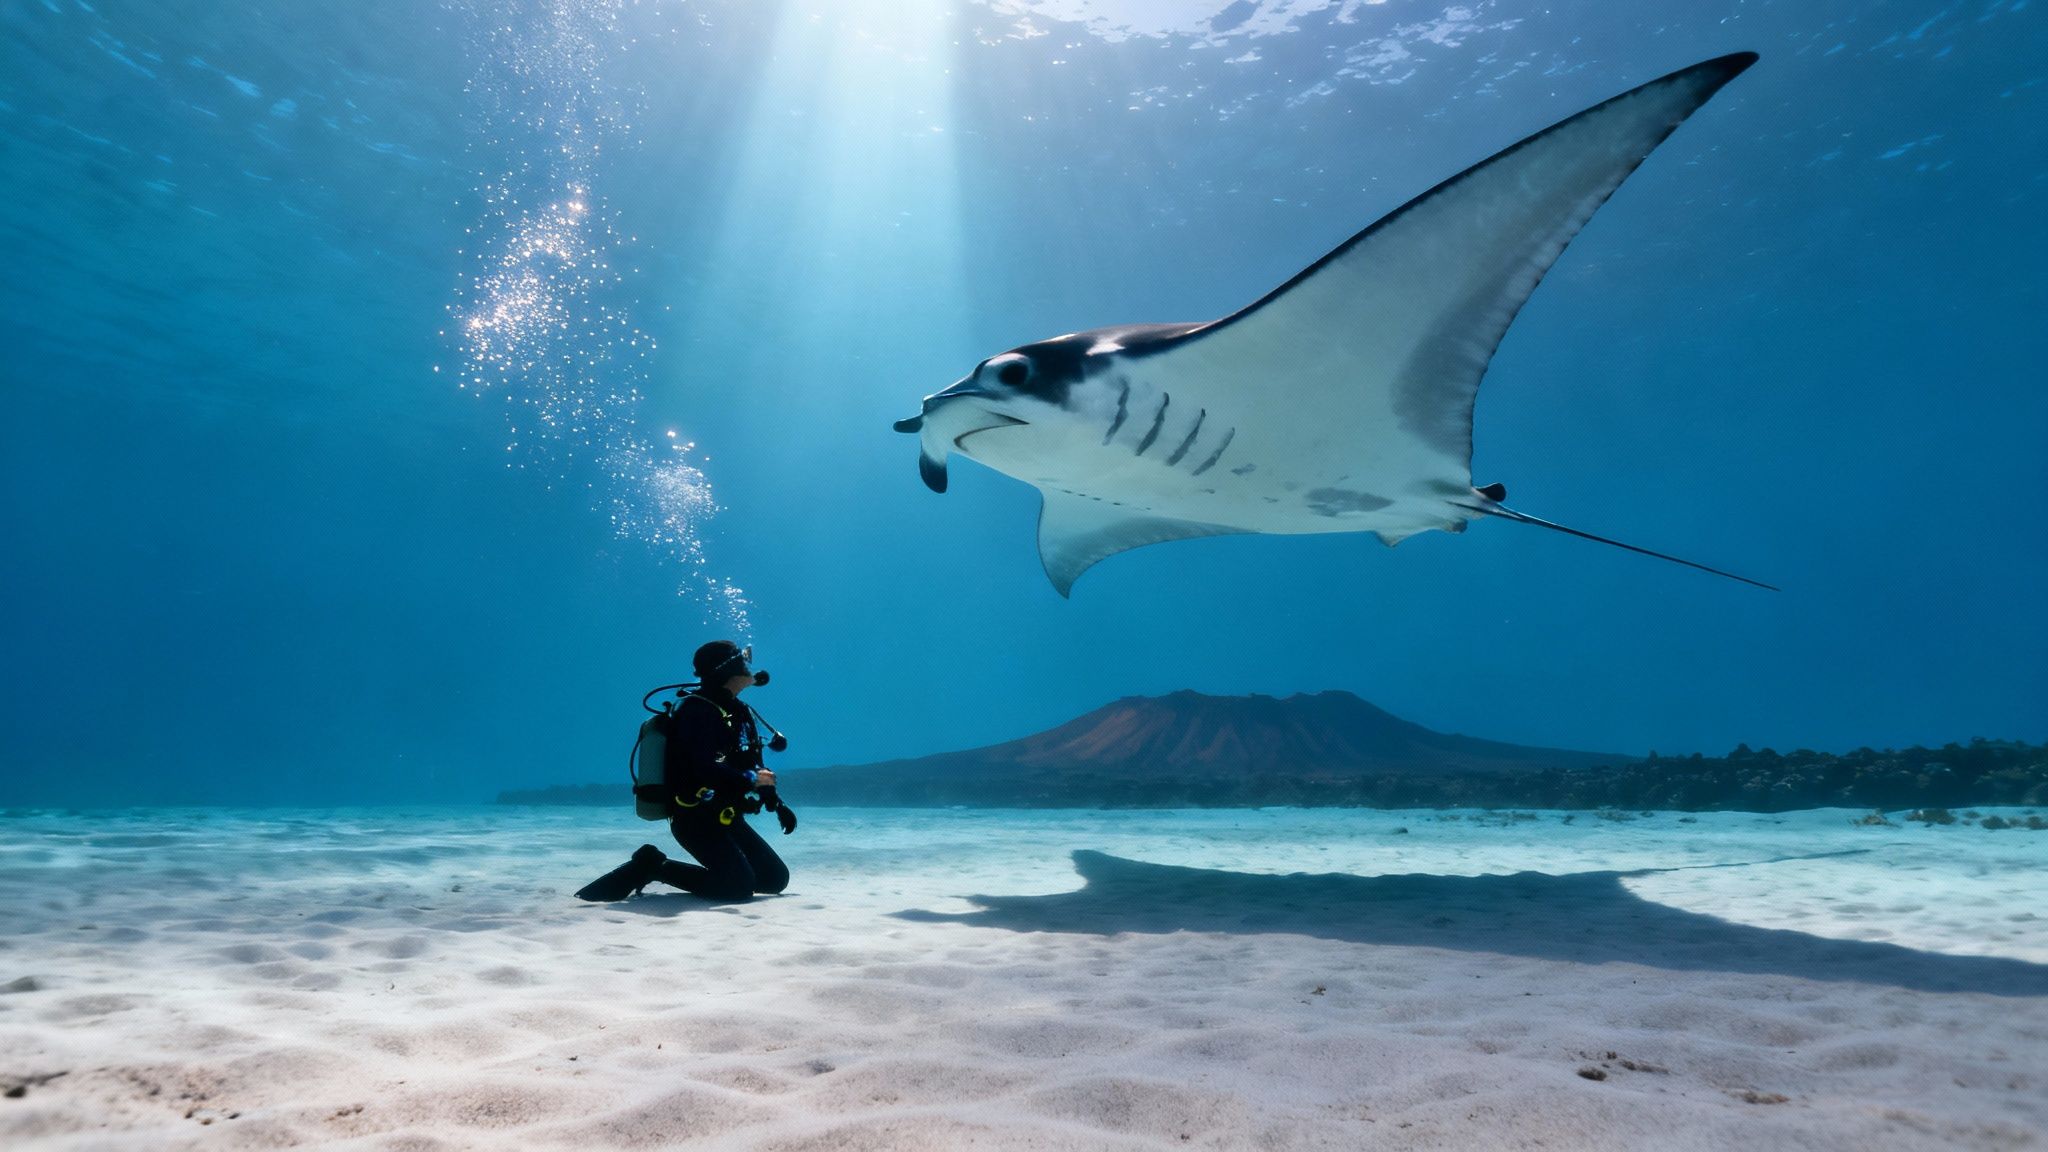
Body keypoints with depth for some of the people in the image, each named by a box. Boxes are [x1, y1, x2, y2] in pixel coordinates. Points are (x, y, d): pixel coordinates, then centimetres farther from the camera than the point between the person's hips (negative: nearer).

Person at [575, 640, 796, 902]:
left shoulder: (737, 712, 12)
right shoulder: (697, 710, -17)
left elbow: (753, 765, 17)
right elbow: (705, 770, -29)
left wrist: (776, 804, 5)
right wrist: (751, 780, -17)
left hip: (725, 817, 10)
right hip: (696, 817, -10)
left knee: (776, 878, 7)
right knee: (741, 886, -20)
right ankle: (654, 867, -4)